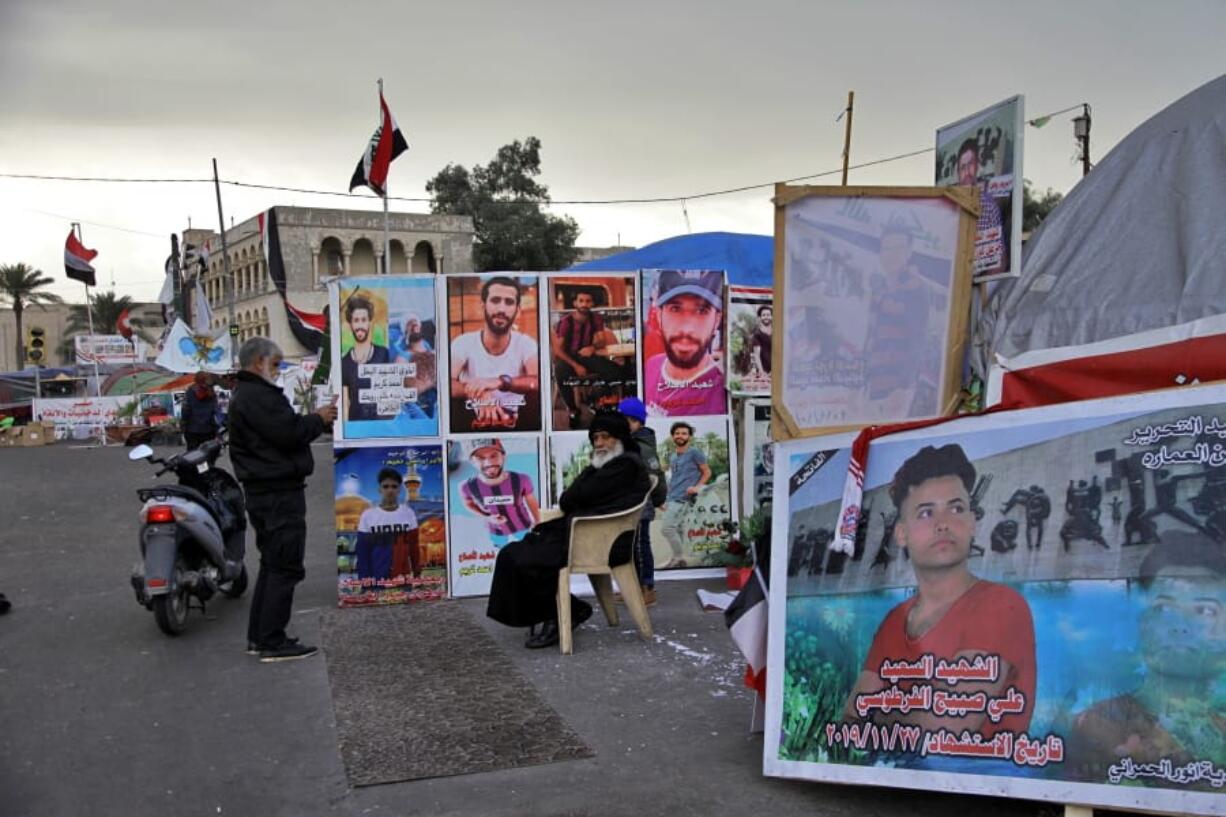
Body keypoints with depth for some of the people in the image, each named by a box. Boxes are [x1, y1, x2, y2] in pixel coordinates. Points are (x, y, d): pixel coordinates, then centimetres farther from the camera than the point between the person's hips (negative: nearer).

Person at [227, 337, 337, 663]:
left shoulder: (245, 395, 20)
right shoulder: (258, 396, -16)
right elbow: (288, 433, -24)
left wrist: (315, 419, 4)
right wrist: (318, 420, -8)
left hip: (263, 490, 11)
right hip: (279, 492, -11)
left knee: (272, 563, 18)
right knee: (285, 566, -7)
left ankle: (259, 636, 23)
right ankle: (273, 642, -3)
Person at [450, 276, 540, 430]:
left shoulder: (526, 344, -5)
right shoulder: (463, 343, -6)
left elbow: (541, 383, -25)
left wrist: (501, 382, -41)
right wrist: (478, 392, -41)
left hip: (515, 426, 1)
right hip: (470, 426, 0)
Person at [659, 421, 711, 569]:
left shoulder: (694, 452, -2)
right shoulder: (674, 457, 20)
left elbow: (707, 472, 0)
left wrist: (697, 487, -14)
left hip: (682, 498, -8)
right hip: (672, 499, 8)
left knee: (667, 527, -16)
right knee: (677, 529, 8)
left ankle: (679, 558, -6)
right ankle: (678, 559, 13)